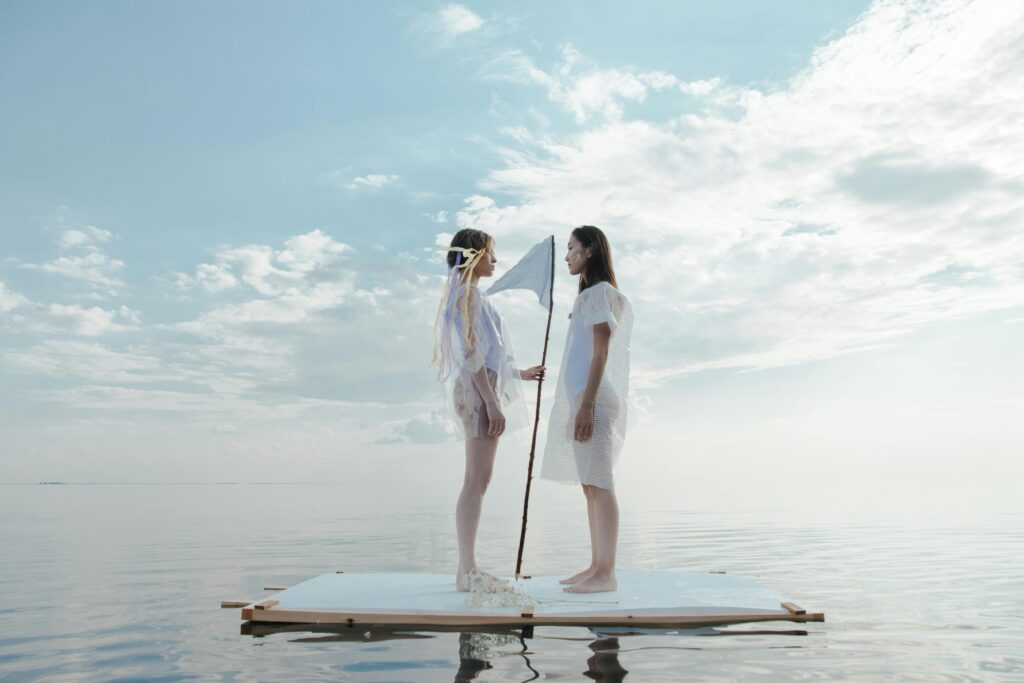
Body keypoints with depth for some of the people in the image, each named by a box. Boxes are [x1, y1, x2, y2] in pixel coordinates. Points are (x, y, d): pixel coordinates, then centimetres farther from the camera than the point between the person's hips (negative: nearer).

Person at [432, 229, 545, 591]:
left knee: (478, 480, 9)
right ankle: (466, 570, -5)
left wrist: (521, 373, 31)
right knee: (476, 479, -9)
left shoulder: (469, 293, 22)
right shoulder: (468, 292, -8)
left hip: (483, 391, 10)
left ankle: (468, 566, 13)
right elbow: (471, 353, -17)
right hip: (478, 391, -10)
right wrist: (492, 402, -20)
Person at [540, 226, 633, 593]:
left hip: (593, 399, -10)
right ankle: (596, 567, 15)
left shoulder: (600, 292, -6)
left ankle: (606, 573, -4)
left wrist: (587, 404, -20)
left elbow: (601, 353, -14)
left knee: (599, 485, -8)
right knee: (591, 486, 10)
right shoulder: (590, 295, 23)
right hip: (581, 398, 10)